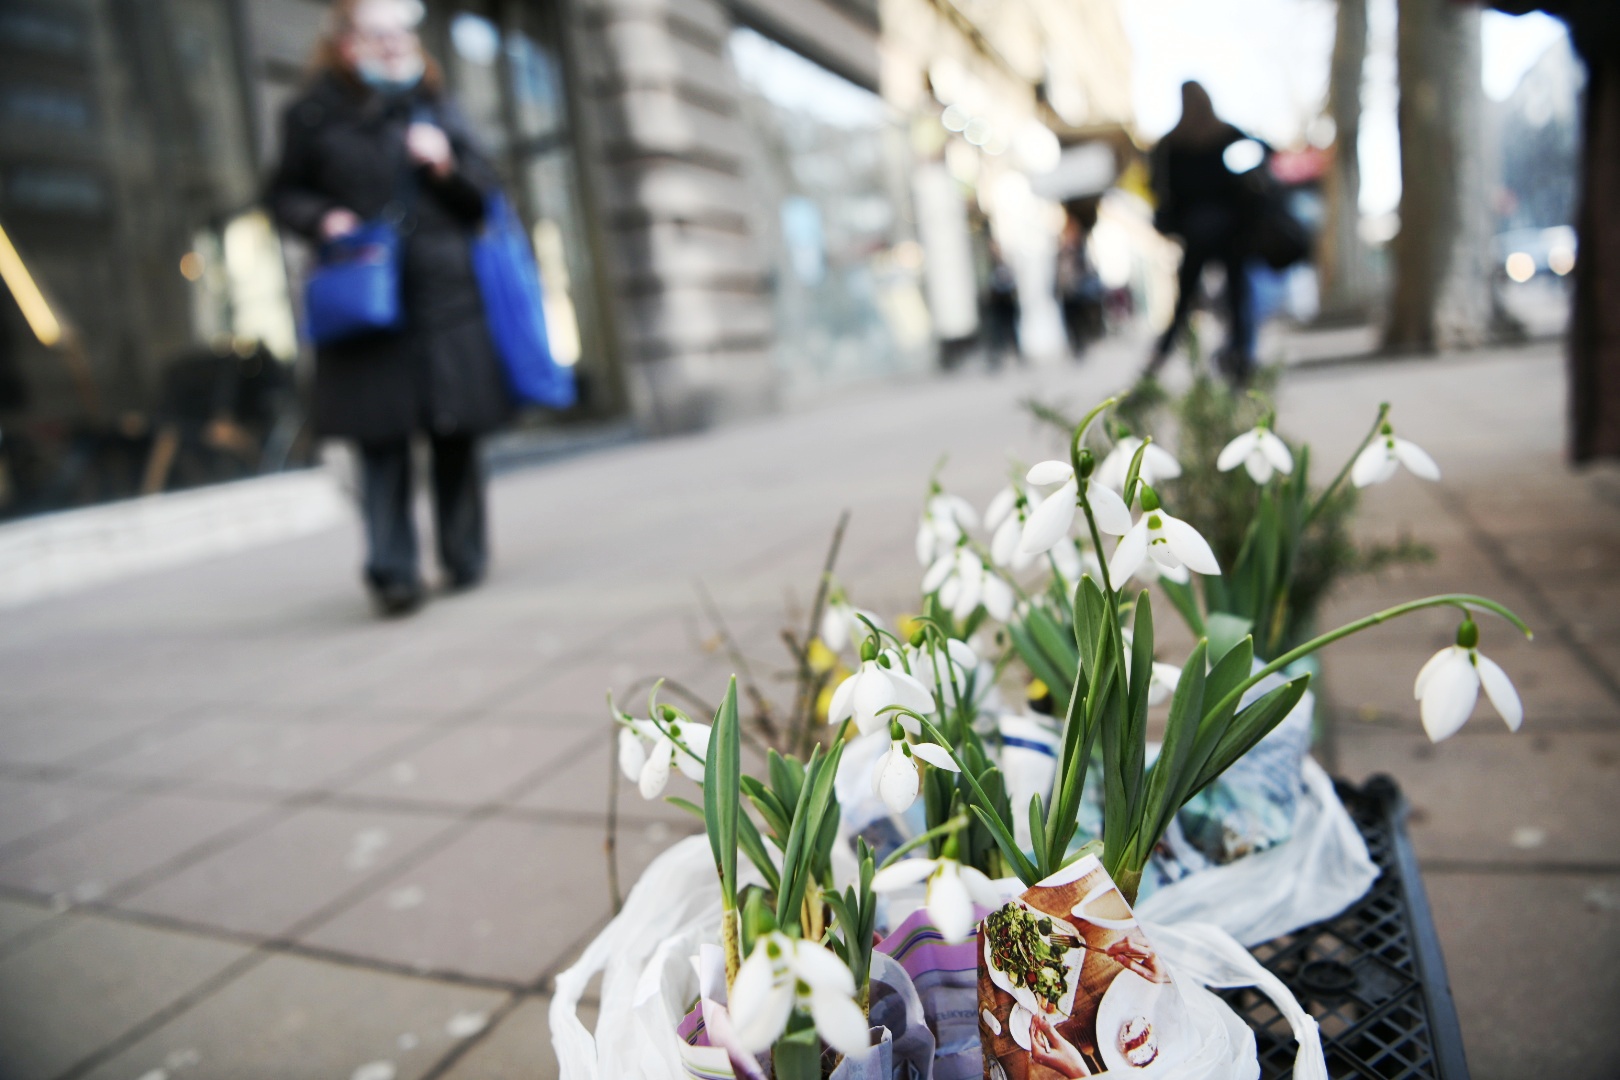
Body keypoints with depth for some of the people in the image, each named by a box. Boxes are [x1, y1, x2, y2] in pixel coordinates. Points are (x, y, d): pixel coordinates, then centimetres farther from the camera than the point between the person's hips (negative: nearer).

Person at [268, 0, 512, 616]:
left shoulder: (433, 108, 15)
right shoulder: (314, 114, 8)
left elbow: (484, 193, 15)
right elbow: (285, 193, 15)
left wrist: (449, 166, -5)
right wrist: (321, 218, -6)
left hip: (444, 292, 2)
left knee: (456, 433, 4)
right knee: (381, 437, -8)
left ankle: (464, 559, 18)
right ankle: (391, 571, -5)